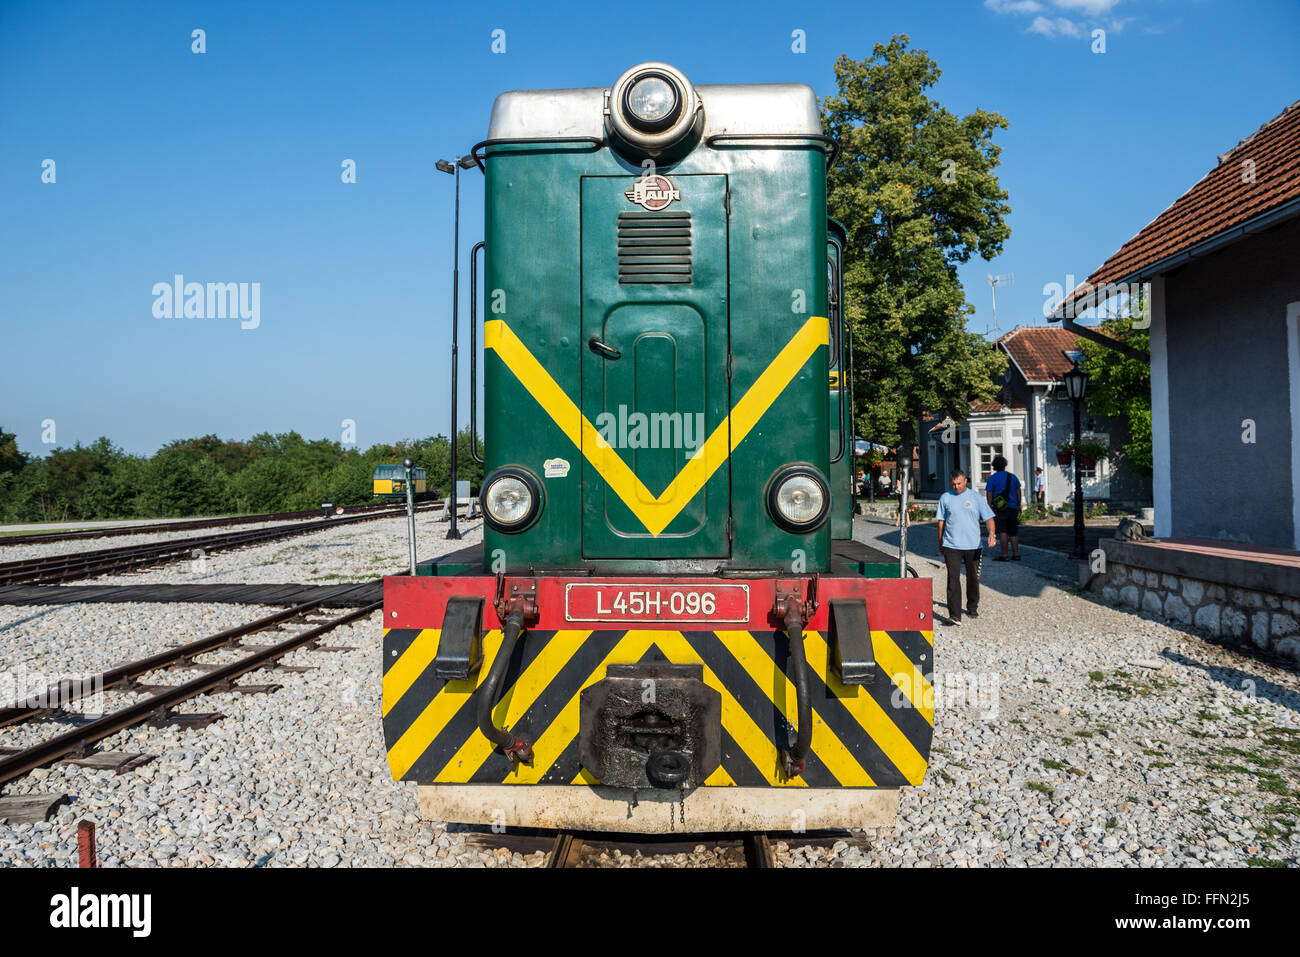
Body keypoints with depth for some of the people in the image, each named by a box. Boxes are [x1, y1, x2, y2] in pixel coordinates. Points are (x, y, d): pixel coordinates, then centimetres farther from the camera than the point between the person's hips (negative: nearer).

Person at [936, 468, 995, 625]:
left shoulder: (976, 497, 4)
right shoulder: (945, 498, 7)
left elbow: (988, 517, 1)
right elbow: (941, 522, 13)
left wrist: (991, 534, -18)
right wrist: (940, 544, 14)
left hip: (973, 546, 1)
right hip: (951, 546, -1)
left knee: (973, 578, 12)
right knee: (953, 579, -11)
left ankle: (972, 607, 33)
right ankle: (954, 615, -15)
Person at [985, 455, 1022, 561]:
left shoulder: (992, 478, -4)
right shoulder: (1013, 477, 8)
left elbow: (989, 494, -8)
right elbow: (1018, 492, 12)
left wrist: (990, 508, -4)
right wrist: (1019, 506, 19)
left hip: (1000, 508, -4)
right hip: (1013, 507, 4)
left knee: (1002, 531, -6)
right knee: (1013, 532, 11)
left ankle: (1004, 555, -9)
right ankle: (1016, 554, 11)